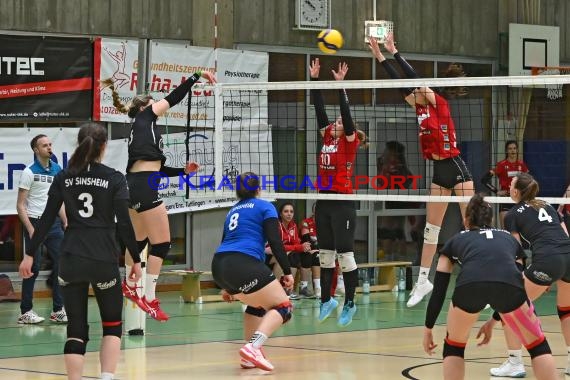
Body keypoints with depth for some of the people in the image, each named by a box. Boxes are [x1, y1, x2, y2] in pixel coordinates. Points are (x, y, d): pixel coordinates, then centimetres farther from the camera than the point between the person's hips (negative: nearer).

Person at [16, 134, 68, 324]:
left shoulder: (57, 170, 10)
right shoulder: (29, 172, -7)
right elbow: (20, 205, -8)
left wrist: (65, 222, 9)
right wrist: (30, 229, -15)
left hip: (54, 223, 5)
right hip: (35, 222, -5)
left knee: (61, 264, 2)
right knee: (33, 268, -2)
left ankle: (58, 310, 9)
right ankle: (26, 312, 7)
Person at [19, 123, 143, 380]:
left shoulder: (63, 178, 4)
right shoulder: (114, 179, -3)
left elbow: (46, 219, 3)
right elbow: (124, 223, -6)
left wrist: (29, 254, 9)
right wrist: (136, 259, 1)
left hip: (71, 259, 2)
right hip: (104, 260, -2)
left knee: (76, 329, 6)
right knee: (112, 325, 13)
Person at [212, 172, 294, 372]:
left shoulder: (233, 211, 29)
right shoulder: (265, 207, 10)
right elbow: (275, 242, -3)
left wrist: (228, 286, 38)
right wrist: (287, 272, -1)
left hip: (219, 266, 8)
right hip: (243, 264, -8)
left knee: (257, 303, 29)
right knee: (283, 307, -5)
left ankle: (249, 356, 15)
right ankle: (253, 347, -29)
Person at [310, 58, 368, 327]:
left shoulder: (350, 142, -3)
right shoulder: (328, 137, 12)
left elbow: (346, 113, -16)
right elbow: (319, 109, 9)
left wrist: (340, 85, -21)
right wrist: (314, 79, 4)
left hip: (342, 202, -7)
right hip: (323, 201, 7)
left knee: (345, 255, -4)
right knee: (325, 254, 12)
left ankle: (349, 304, 3)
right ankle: (326, 300, 22)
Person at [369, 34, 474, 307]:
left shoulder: (438, 102, -8)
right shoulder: (420, 107, 10)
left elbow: (414, 78, -14)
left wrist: (394, 52, -7)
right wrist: (380, 57, 11)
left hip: (455, 167, -9)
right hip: (439, 171, 9)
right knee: (431, 228, 12)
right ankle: (423, 280, 19)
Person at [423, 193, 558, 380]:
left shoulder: (455, 241, 34)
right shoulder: (508, 238, 38)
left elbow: (438, 291, 30)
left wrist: (428, 328, 39)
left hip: (469, 285, 0)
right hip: (508, 284, 1)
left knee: (453, 346, 26)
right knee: (538, 345, 20)